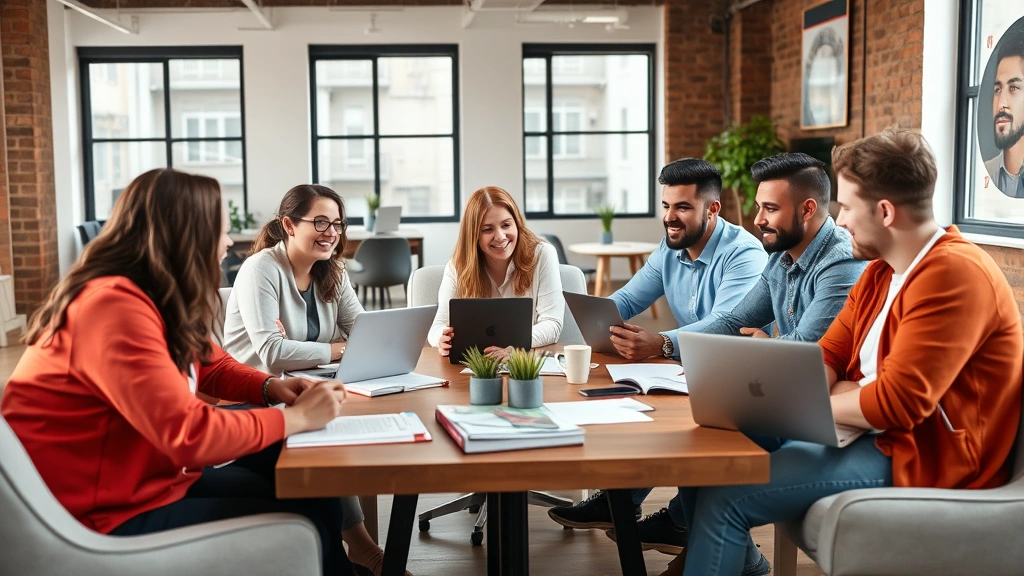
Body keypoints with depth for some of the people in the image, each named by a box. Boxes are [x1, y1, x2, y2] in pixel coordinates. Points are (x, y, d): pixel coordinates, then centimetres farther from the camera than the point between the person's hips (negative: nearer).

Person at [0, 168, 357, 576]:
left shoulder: (165, 300, 7)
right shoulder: (116, 306, -25)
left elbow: (212, 365, 22)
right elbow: (190, 435, -32)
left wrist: (272, 388, 1)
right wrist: (296, 417, -19)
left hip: (152, 481, 10)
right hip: (101, 518, -9)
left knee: (317, 499, 0)